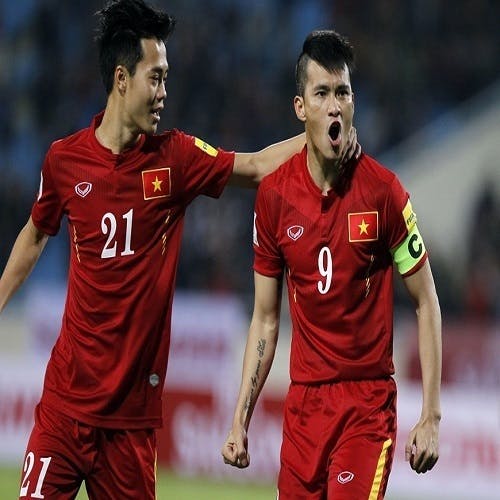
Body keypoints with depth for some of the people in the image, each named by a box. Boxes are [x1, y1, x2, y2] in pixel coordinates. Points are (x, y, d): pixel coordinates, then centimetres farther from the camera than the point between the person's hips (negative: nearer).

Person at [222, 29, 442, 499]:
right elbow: (265, 319, 9)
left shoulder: (383, 191, -8)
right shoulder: (273, 195, 1)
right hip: (303, 402, 3)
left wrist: (431, 416, -7)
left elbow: (426, 303, -1)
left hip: (369, 402, -3)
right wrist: (241, 419, 4)